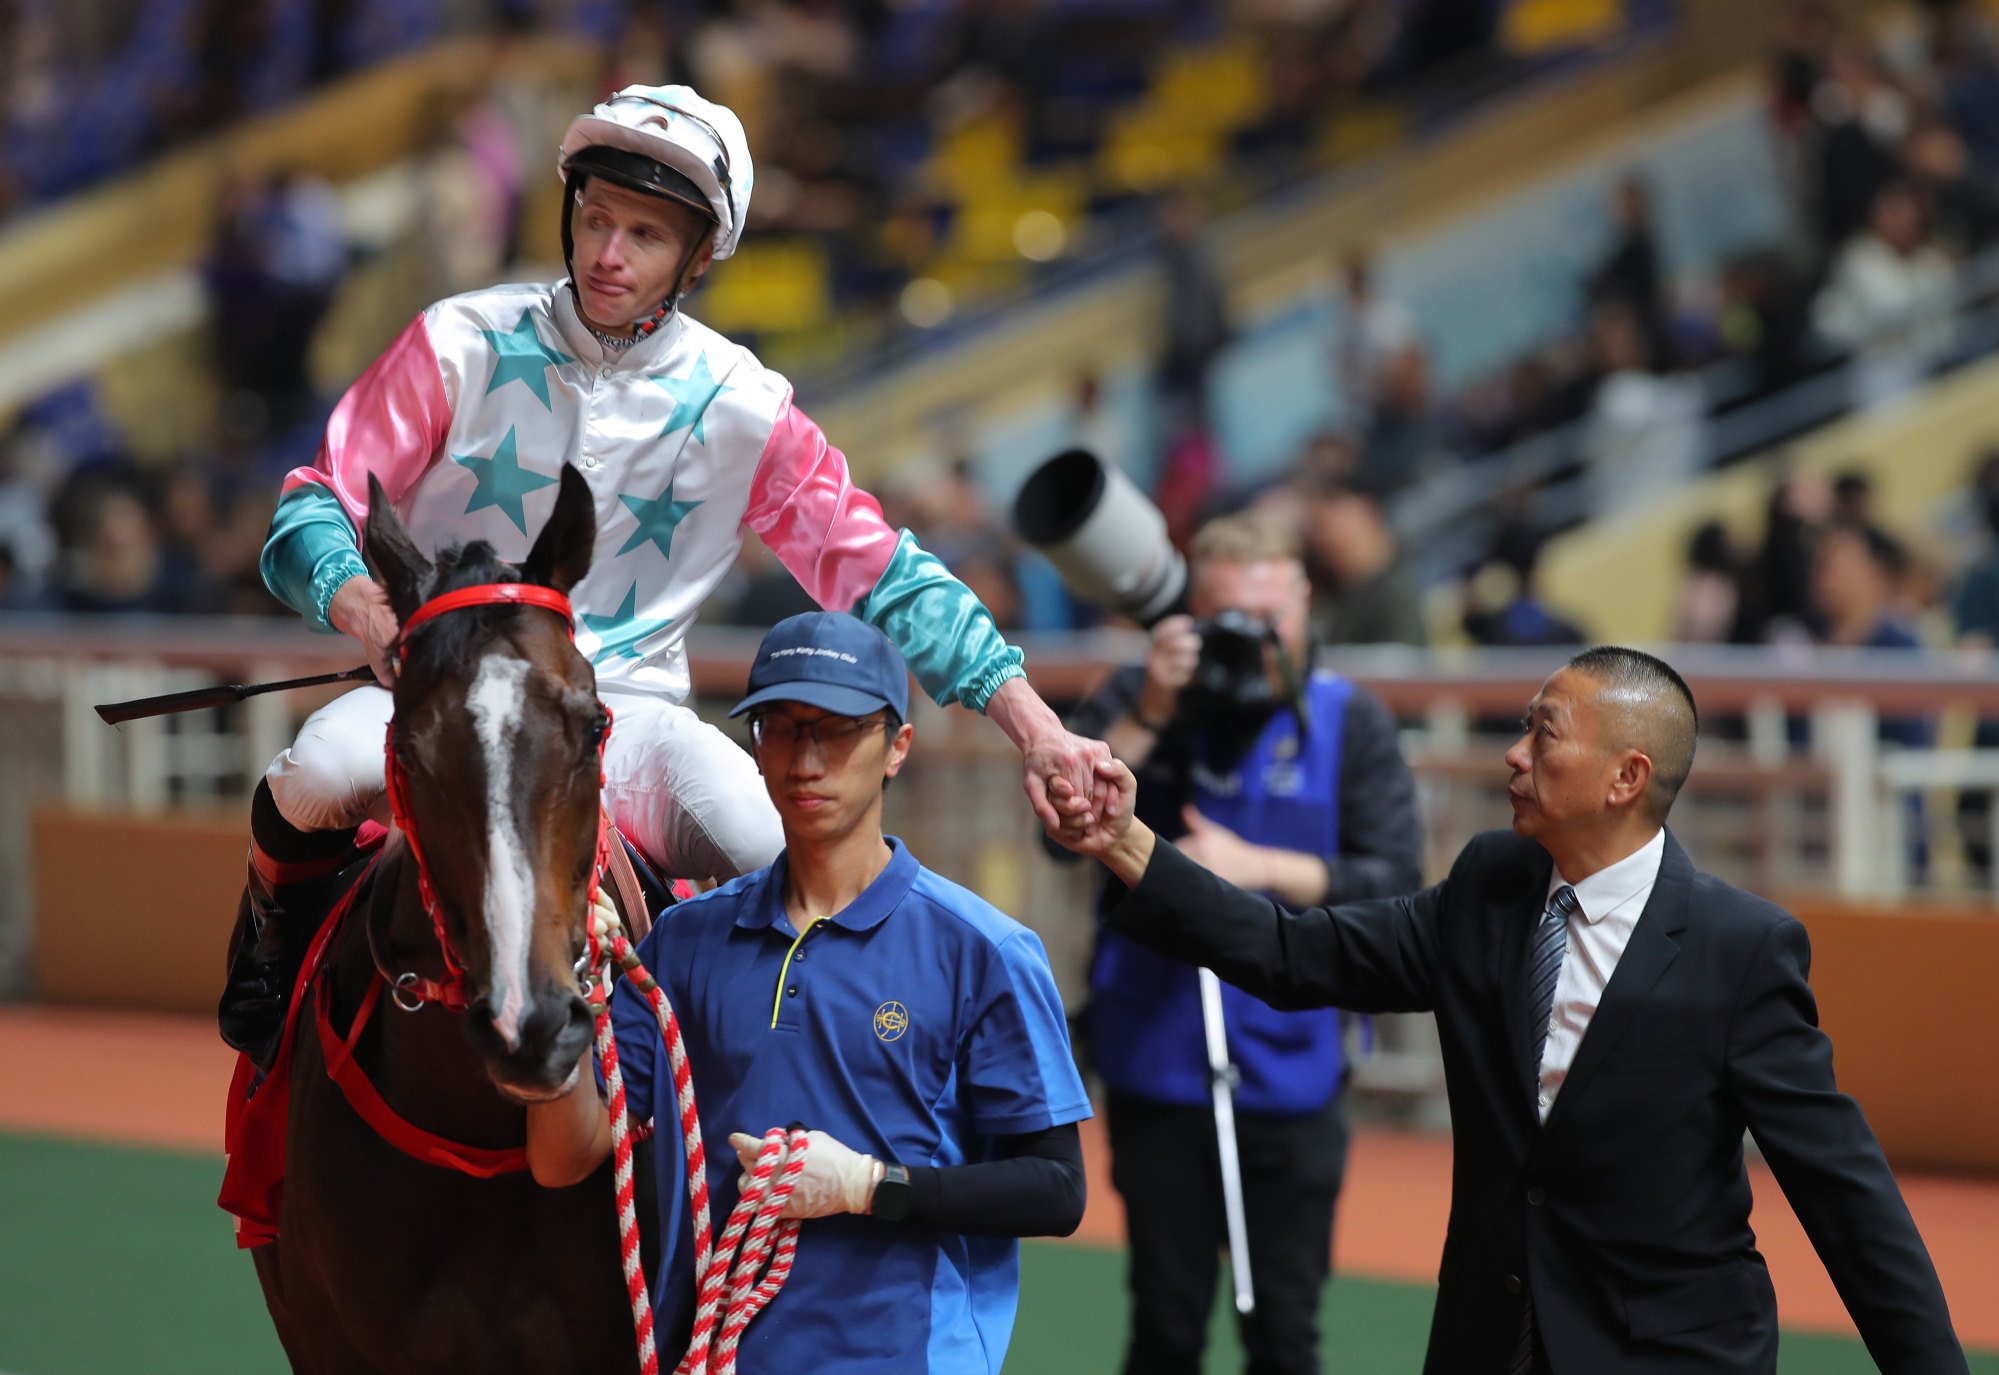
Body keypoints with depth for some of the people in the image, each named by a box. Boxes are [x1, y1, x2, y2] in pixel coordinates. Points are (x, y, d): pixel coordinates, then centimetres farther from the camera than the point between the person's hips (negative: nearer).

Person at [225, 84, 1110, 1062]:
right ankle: (279, 924, 1)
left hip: (627, 714, 1)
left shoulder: (740, 408, 0)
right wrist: (365, 609, -29)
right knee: (325, 768, -35)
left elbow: (882, 577, 4)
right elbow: (314, 510, -5)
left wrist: (1036, 730, -5)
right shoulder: (464, 346, -3)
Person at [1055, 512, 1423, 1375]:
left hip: (1291, 1070, 0)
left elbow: (1396, 881, -6)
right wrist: (1148, 715, -18)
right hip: (1156, 1068, 0)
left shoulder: (1349, 720, 1)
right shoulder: (1139, 700, 4)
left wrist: (1257, 867, -15)